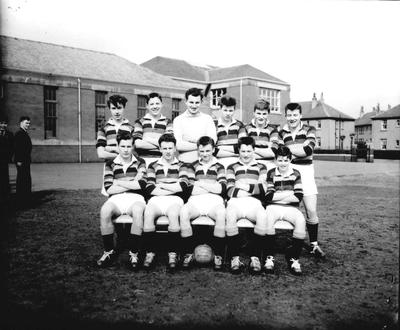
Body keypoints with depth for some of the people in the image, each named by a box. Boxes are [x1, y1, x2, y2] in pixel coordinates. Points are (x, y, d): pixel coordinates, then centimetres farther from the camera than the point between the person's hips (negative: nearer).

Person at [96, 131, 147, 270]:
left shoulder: (140, 163, 12)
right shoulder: (110, 164, 14)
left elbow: (141, 185, -4)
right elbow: (109, 189, 1)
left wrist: (118, 182, -1)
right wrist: (132, 183, -2)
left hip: (135, 198, -1)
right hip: (116, 199, 1)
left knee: (138, 210, -37)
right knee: (105, 211, -32)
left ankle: (134, 253, -24)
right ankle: (109, 251, -14)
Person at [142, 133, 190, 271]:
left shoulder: (181, 166, 18)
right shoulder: (153, 166, 20)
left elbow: (183, 186, -1)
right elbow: (149, 189, 4)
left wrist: (162, 185, 2)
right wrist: (172, 188, -1)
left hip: (175, 200, -1)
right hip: (156, 199, 1)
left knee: (173, 214, -36)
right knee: (148, 213, -33)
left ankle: (173, 254, -27)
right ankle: (150, 253, -23)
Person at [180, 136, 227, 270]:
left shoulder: (219, 167, 19)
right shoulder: (193, 166, 21)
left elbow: (222, 189, 2)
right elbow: (190, 189, 5)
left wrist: (200, 183, 0)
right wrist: (212, 186, 1)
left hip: (214, 201, 0)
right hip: (195, 200, 1)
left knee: (221, 213, -36)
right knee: (183, 211, -33)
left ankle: (218, 256, -22)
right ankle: (188, 254, -20)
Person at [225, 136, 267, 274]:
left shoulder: (261, 167, 24)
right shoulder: (232, 167, 23)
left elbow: (262, 188, 6)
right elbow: (230, 191, 7)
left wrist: (244, 187, -4)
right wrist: (253, 189, 0)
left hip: (254, 202, 0)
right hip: (236, 202, 0)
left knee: (264, 217, -34)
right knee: (230, 215, -36)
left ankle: (255, 257, -23)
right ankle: (235, 258, -28)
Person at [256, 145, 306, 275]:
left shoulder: (295, 174, 11)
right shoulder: (271, 173, 10)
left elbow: (298, 196, 0)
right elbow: (269, 196, -2)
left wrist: (278, 196, -3)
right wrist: (289, 193, -2)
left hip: (291, 208, 1)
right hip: (273, 207, -1)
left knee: (301, 220, -31)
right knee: (267, 218, -35)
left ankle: (293, 257, -17)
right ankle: (269, 257, -23)